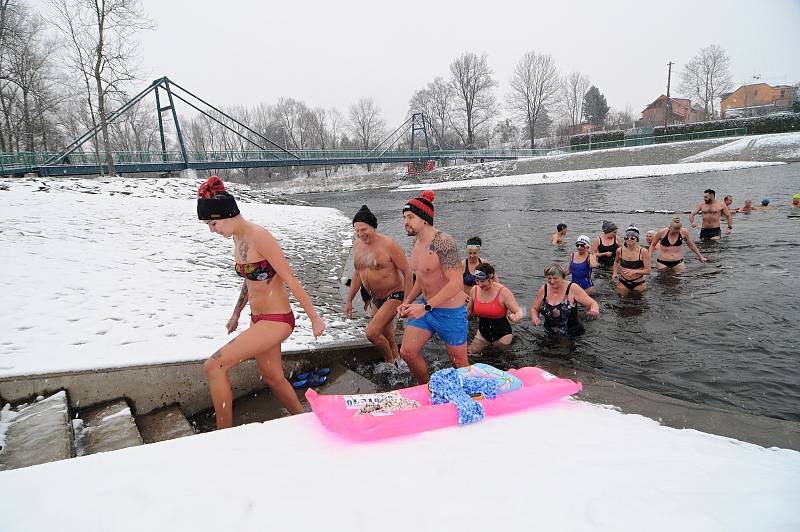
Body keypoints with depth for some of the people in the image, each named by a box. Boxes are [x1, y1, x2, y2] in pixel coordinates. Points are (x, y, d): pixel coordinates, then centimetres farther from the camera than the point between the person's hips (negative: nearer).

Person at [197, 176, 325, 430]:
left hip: (276, 321, -9)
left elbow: (290, 280, -19)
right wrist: (236, 314, 28)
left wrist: (314, 318, -15)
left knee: (213, 366, -13)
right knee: (273, 378, 20)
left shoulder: (259, 237, -20)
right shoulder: (238, 238, 6)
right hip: (259, 320, 9)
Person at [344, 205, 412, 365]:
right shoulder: (357, 245, 3)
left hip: (393, 296, -7)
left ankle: (391, 361, 7)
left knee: (372, 332, -17)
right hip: (375, 299, 7)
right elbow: (357, 273, 16)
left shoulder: (388, 244, -18)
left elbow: (407, 272, -16)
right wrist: (349, 300, 17)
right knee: (386, 337, 14)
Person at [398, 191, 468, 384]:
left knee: (459, 362, 9)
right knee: (407, 352, 4)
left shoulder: (443, 243, -23)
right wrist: (407, 302, 7)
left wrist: (426, 307, -30)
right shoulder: (416, 243, 5)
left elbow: (456, 283, -30)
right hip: (426, 306, 8)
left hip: (450, 312, -8)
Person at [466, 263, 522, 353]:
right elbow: (469, 310, 10)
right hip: (483, 332, 5)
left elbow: (519, 312, -19)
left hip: (501, 333, -5)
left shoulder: (503, 292, -21)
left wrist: (515, 317, -42)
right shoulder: (474, 290, -6)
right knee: (472, 352, 8)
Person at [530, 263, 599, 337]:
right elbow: (534, 309, 12)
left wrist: (594, 310, -31)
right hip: (550, 335, 3)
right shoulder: (543, 289, 1)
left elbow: (592, 304, -8)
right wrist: (534, 317, -11)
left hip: (572, 335, -3)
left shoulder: (573, 288, -8)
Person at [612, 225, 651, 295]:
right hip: (623, 283, 2)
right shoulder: (620, 250, -6)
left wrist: (634, 271, -27)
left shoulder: (643, 252, -14)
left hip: (638, 283, -2)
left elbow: (648, 271, -13)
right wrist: (615, 272, 2)